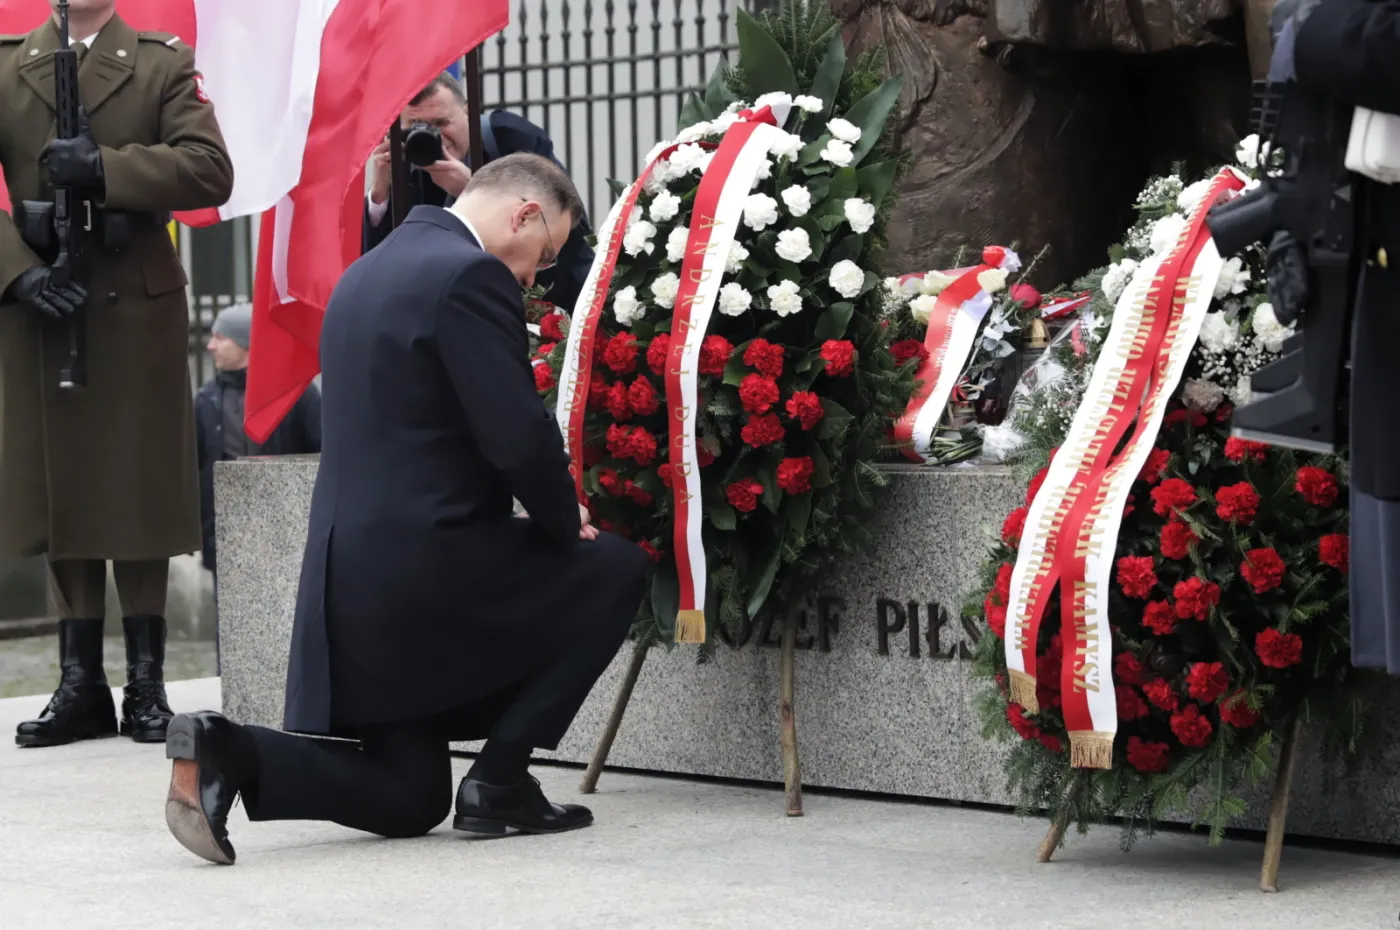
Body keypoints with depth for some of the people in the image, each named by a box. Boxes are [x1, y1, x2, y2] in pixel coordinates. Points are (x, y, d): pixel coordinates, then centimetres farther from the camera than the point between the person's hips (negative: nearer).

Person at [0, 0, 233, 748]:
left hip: (139, 312, -1)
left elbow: (211, 172, -8)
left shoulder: (165, 66, 5)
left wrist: (104, 169, -17)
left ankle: (146, 684, 8)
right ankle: (80, 685, 8)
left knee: (140, 491, 1)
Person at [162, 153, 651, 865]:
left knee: (406, 801, 16)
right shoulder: (469, 276, -12)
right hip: (431, 564, -9)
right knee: (618, 569, 11)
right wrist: (567, 524, 2)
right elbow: (520, 436, -18)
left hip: (348, 574, 9)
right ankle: (498, 779, 4)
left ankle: (223, 754, -6)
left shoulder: (364, 273, 18)